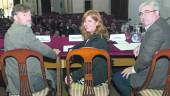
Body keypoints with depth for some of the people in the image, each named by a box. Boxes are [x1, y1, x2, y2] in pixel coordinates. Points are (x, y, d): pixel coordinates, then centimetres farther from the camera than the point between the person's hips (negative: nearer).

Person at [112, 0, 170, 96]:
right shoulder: (161, 24, 6)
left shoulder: (156, 29, -26)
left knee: (117, 78, 0)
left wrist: (134, 69, -12)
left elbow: (146, 58, -29)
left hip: (155, 77, -10)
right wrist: (141, 47, 8)